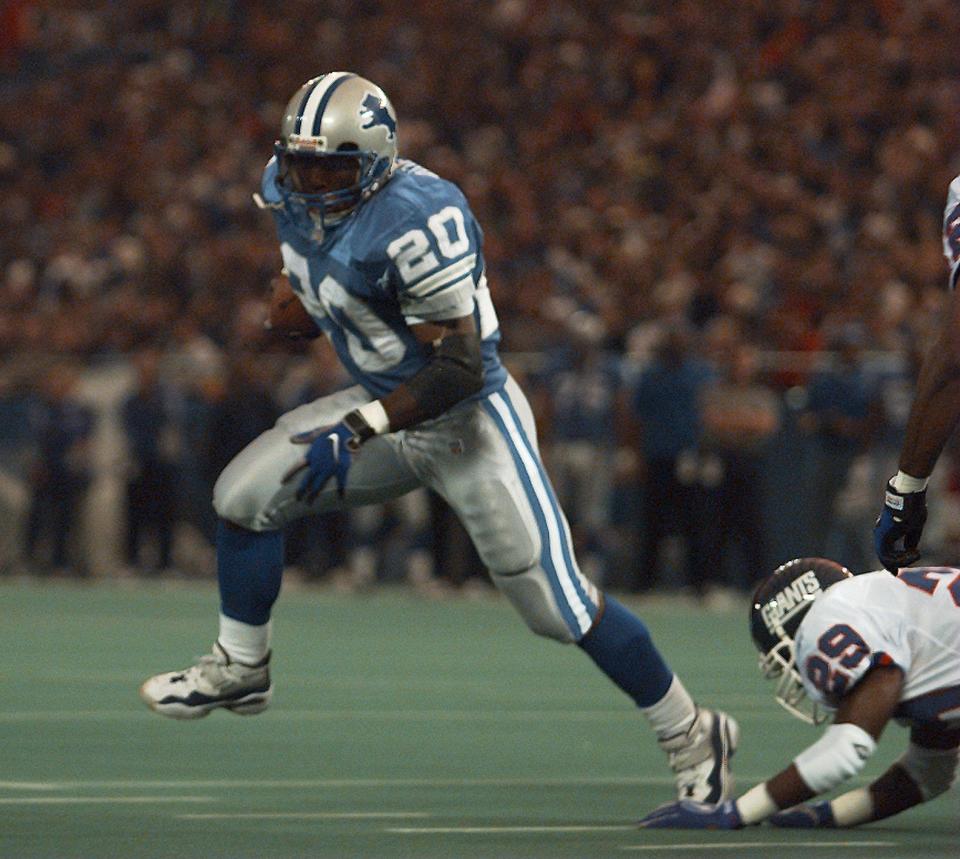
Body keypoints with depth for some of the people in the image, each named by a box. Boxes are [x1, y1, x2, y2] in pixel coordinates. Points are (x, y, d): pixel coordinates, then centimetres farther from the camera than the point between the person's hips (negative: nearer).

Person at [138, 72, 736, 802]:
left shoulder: (416, 222, -31)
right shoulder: (290, 194, -6)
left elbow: (459, 367, -29)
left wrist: (359, 430, -34)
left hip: (470, 423, -8)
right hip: (388, 407, 8)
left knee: (559, 607, -6)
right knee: (247, 494, 2)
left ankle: (692, 735, 9)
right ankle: (241, 671, 22)